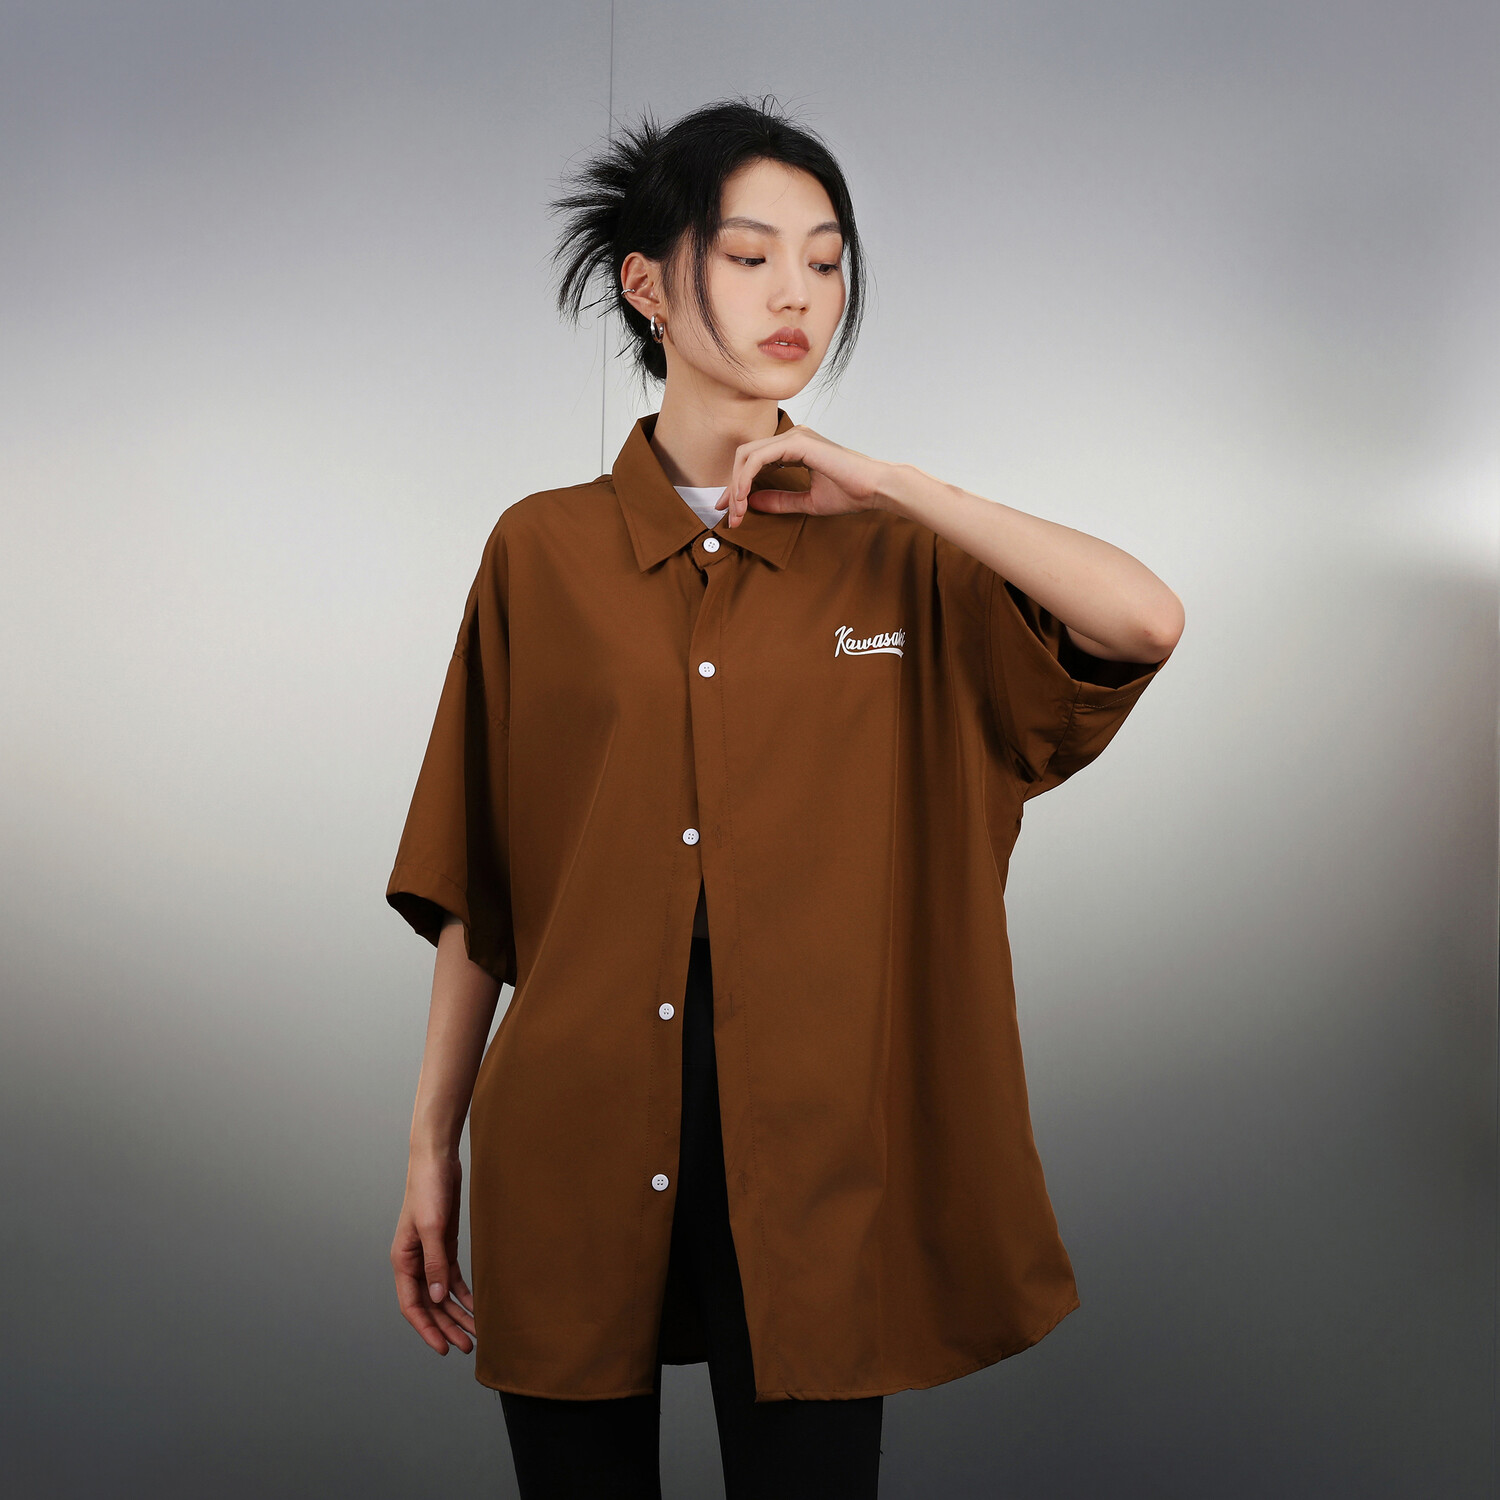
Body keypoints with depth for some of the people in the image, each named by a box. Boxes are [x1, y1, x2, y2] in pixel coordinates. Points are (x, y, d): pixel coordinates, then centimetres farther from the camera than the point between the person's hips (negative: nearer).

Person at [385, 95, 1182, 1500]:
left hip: (814, 1149, 0)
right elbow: (474, 886, 5)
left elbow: (1148, 618, -14)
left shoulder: (898, 560, 3)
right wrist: (431, 1145, 4)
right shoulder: (542, 552, 3)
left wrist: (886, 482, -12)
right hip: (569, 1153, 0)